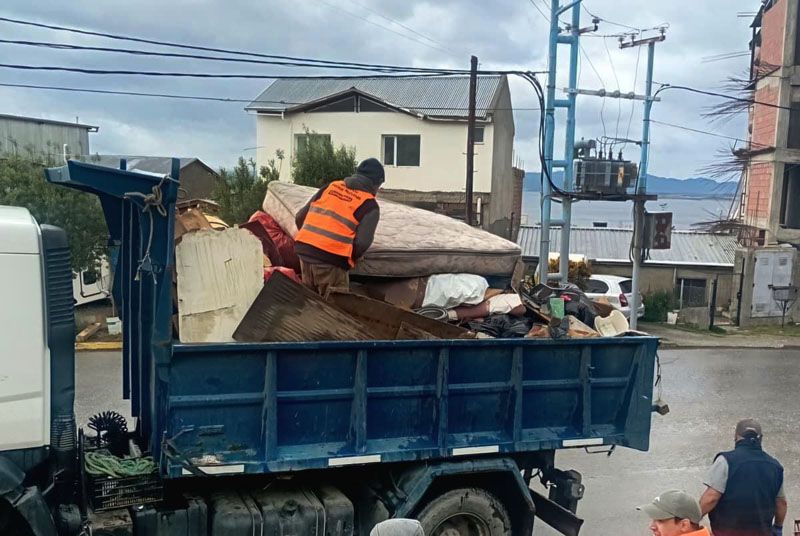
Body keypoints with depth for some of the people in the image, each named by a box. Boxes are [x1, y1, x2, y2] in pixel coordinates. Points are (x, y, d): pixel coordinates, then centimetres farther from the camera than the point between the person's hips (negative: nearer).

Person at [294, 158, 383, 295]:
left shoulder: (330, 186, 16)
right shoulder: (369, 205, 1)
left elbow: (300, 217, 16)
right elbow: (362, 243, -10)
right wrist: (350, 259, 10)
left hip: (304, 250, 6)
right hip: (331, 259, -5)